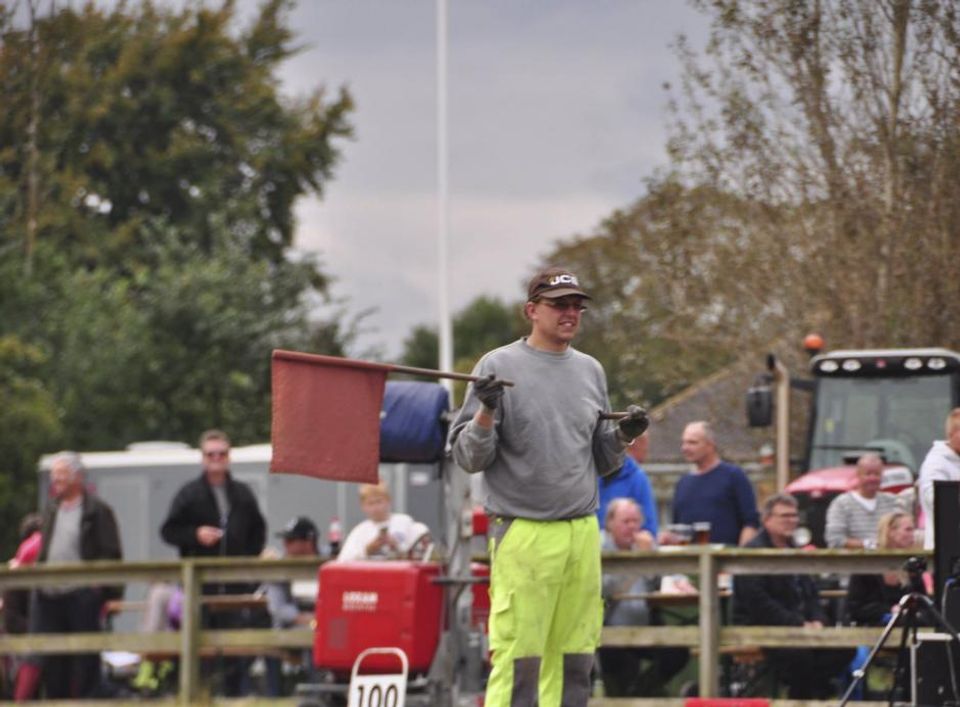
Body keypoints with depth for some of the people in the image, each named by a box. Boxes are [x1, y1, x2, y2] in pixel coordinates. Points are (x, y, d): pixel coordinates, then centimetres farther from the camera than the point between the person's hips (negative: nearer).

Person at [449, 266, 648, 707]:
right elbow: (467, 457, -5)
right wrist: (486, 413, -21)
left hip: (583, 534, 6)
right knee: (517, 661, -9)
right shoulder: (498, 367, -2)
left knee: (574, 662, 7)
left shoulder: (591, 371, 15)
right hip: (522, 534, -6)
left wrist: (622, 437, 3)